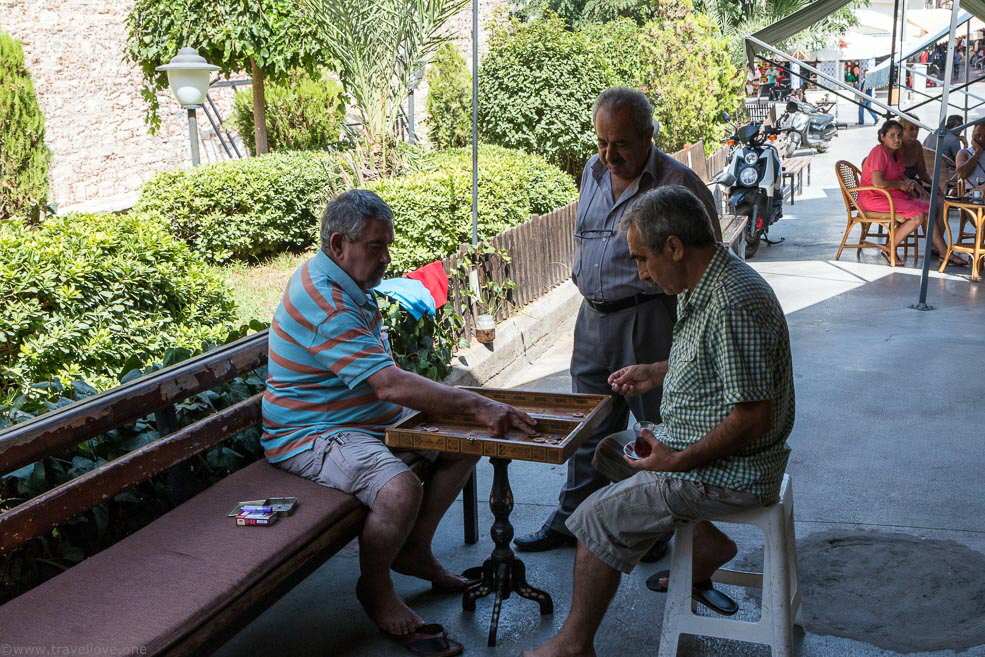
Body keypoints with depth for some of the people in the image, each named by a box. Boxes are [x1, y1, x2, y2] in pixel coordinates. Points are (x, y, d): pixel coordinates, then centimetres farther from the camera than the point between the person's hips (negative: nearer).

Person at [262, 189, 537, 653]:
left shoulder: (348, 283, 9)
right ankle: (375, 588, -6)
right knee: (399, 489, -35)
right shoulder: (323, 301, -26)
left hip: (370, 419, 10)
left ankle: (414, 549, 15)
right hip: (311, 436, -10)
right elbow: (389, 384, -33)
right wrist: (474, 404, -33)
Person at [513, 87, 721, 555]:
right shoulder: (593, 171, 8)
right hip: (593, 316, 6)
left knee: (658, 423, 6)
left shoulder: (678, 184, -11)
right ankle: (571, 518, 29)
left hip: (647, 318, -6)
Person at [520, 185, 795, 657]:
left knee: (599, 518, -9)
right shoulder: (703, 285, 4)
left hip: (731, 473, -11)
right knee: (610, 452, 24)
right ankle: (706, 541, 21)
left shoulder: (734, 304, -29)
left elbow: (753, 417, -30)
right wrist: (657, 372, 12)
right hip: (694, 442, 11)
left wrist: (678, 460, -21)